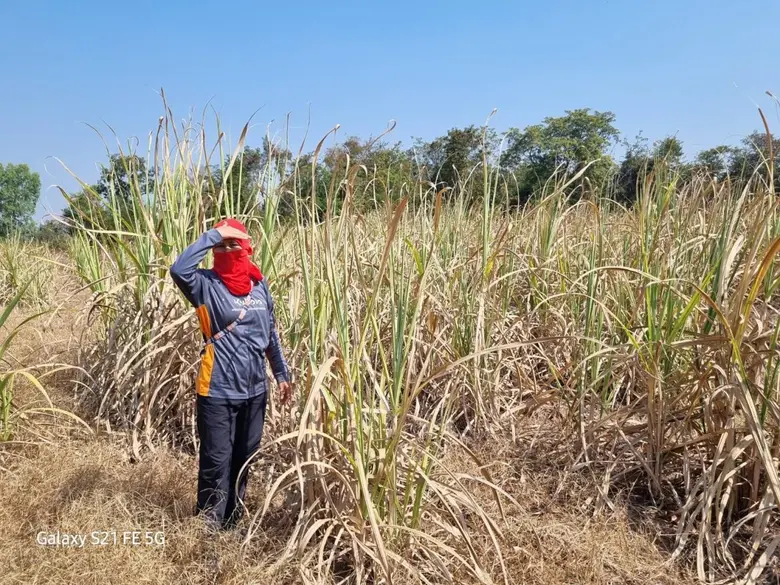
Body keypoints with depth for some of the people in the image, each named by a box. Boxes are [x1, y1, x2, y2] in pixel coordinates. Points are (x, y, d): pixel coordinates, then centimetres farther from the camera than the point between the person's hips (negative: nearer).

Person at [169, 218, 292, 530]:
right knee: (217, 462, 2)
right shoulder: (207, 284, -9)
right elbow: (179, 270, -31)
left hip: (254, 390, 5)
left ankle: (232, 521, 37)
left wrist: (281, 372, 15)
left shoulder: (259, 283, 6)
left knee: (243, 459, 18)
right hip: (218, 392, -5)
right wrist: (212, 235, -23)